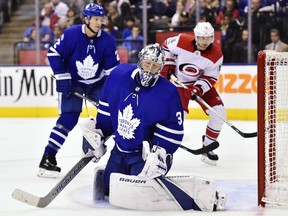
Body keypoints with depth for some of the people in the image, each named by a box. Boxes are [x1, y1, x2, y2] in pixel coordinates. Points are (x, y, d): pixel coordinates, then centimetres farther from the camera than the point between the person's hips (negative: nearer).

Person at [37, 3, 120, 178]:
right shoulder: (71, 34, -20)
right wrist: (62, 78, -15)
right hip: (73, 82, -4)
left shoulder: (108, 41, -13)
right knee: (69, 118, -17)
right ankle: (48, 157, -16)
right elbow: (54, 53, -12)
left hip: (98, 83, 4)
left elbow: (113, 69, -7)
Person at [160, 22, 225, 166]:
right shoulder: (182, 41, -23)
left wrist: (199, 89, -29)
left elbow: (210, 78, -13)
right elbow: (166, 46, -2)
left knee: (219, 112, -9)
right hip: (179, 81, -3)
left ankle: (207, 147, 8)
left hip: (201, 83, 3)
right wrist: (167, 66, -6)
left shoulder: (216, 55, -18)